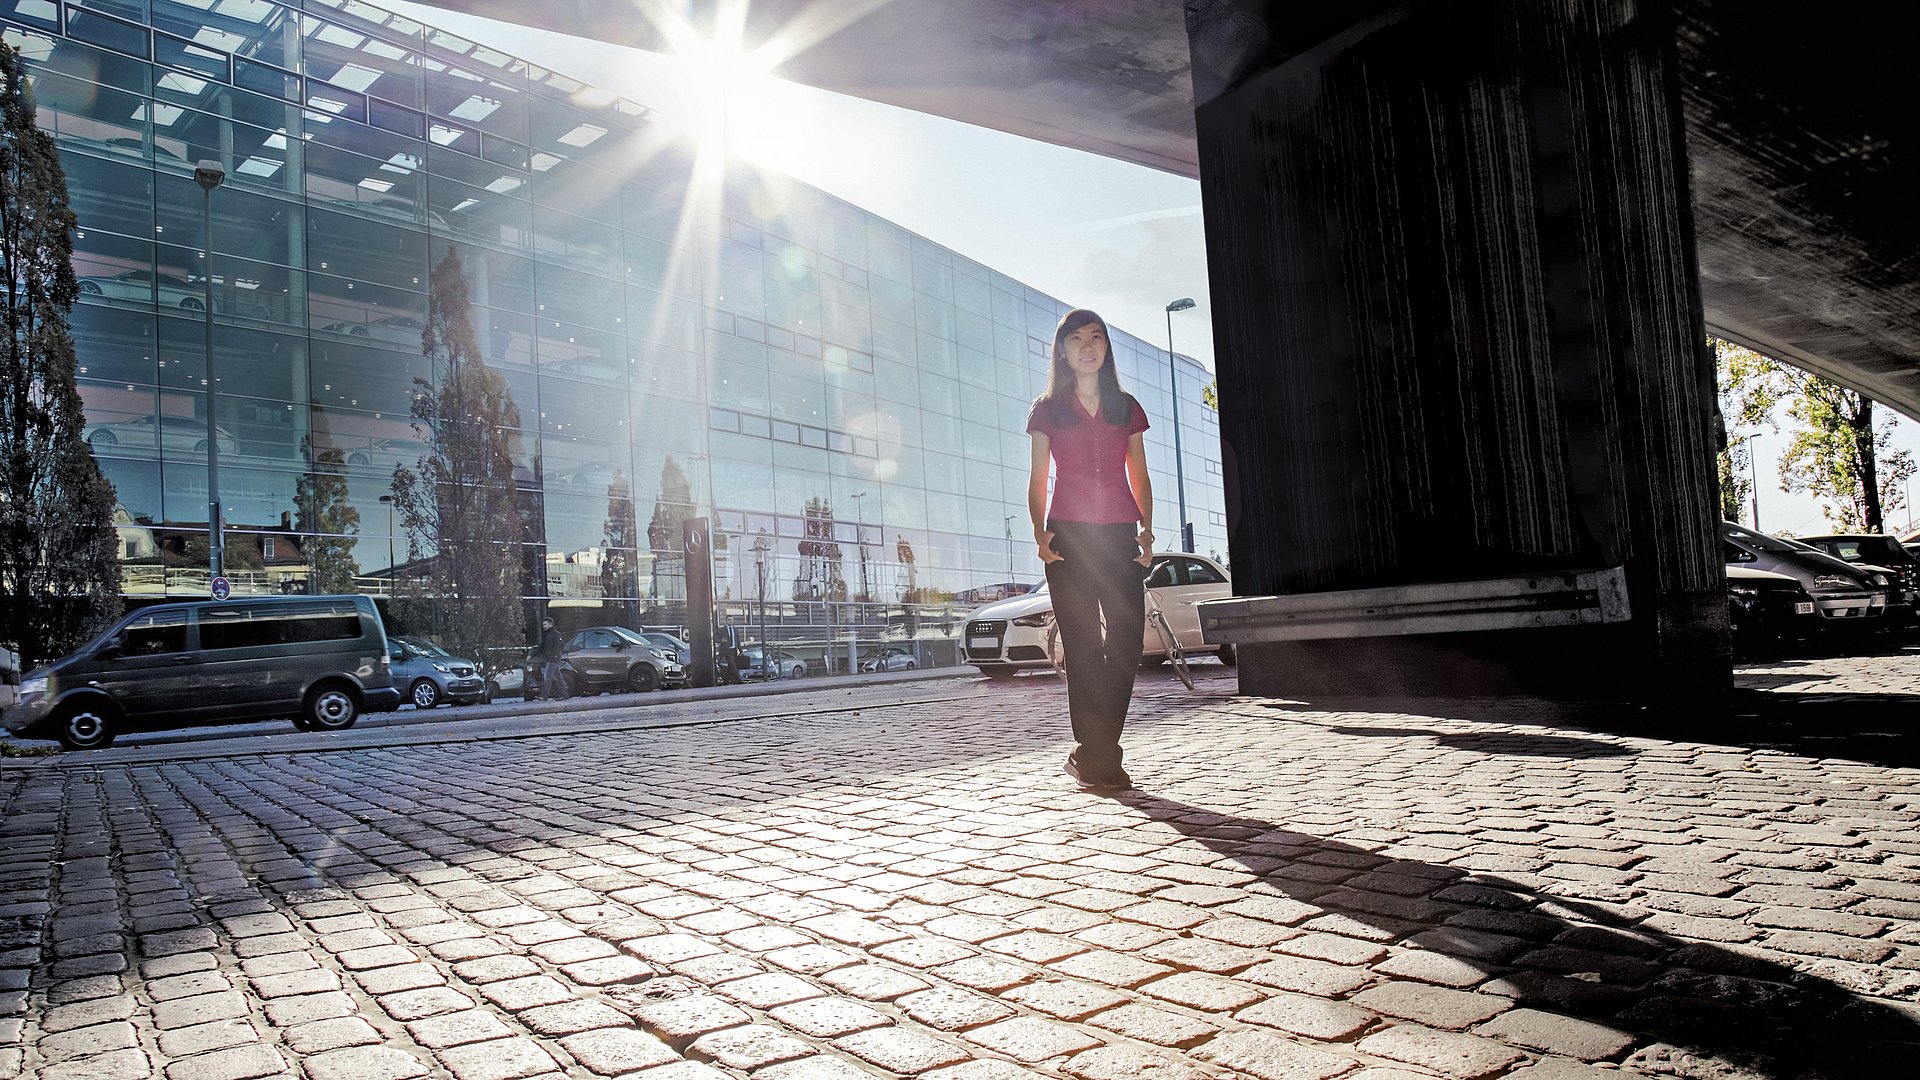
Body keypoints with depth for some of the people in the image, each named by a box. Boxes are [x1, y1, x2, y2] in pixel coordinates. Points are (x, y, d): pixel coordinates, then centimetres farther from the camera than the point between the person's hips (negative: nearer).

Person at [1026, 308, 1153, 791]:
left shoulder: (1126, 407, 15)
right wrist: (1040, 532, -9)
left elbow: (1139, 476, 14)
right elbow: (1038, 478, 6)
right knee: (1083, 645, -4)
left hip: (1120, 536, 3)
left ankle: (1094, 752, 5)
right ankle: (1094, 756, 0)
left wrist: (1146, 529, -2)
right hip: (1068, 535, -2)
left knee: (1127, 640, -6)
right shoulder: (1047, 408, 10)